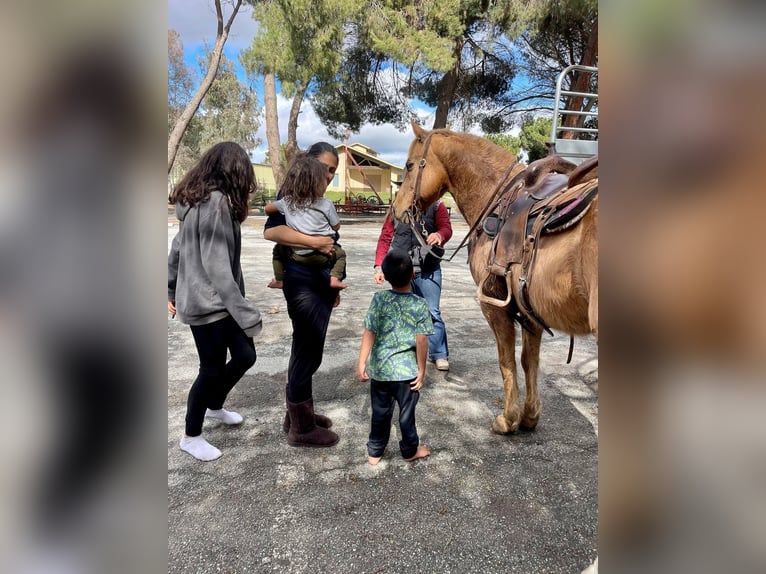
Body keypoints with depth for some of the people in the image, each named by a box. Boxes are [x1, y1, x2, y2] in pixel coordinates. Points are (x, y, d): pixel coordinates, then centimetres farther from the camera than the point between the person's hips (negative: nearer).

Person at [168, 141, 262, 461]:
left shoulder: (197, 200, 10)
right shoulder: (216, 202, -20)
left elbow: (178, 247, 16)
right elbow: (217, 265, -24)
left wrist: (172, 290, 24)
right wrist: (246, 313, -22)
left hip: (214, 300, 9)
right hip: (208, 302, -9)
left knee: (245, 356, 14)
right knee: (212, 369, 5)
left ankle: (214, 407, 39)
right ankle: (191, 437, 25)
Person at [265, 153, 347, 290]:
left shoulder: (287, 202, 3)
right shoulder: (327, 205, -6)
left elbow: (268, 208, 15)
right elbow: (336, 227, 3)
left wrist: (275, 216, 36)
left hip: (296, 255, 2)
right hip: (322, 254, -2)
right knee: (340, 253, 23)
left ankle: (279, 279, 22)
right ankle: (334, 278, 1)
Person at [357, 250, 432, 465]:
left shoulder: (379, 299, -10)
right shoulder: (420, 305, -11)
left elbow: (369, 333, -11)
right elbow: (421, 341, -11)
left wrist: (361, 362, -4)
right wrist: (422, 370, -1)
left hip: (380, 369, 1)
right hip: (407, 370, -1)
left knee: (380, 412, 17)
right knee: (406, 413, 16)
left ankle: (374, 452, 31)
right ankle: (410, 450, 35)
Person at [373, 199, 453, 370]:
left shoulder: (436, 206, 4)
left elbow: (446, 228, -10)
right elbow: (385, 239, 9)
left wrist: (439, 235, -35)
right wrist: (379, 267, 0)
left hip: (428, 271, -2)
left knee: (432, 312, 0)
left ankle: (439, 354, 13)